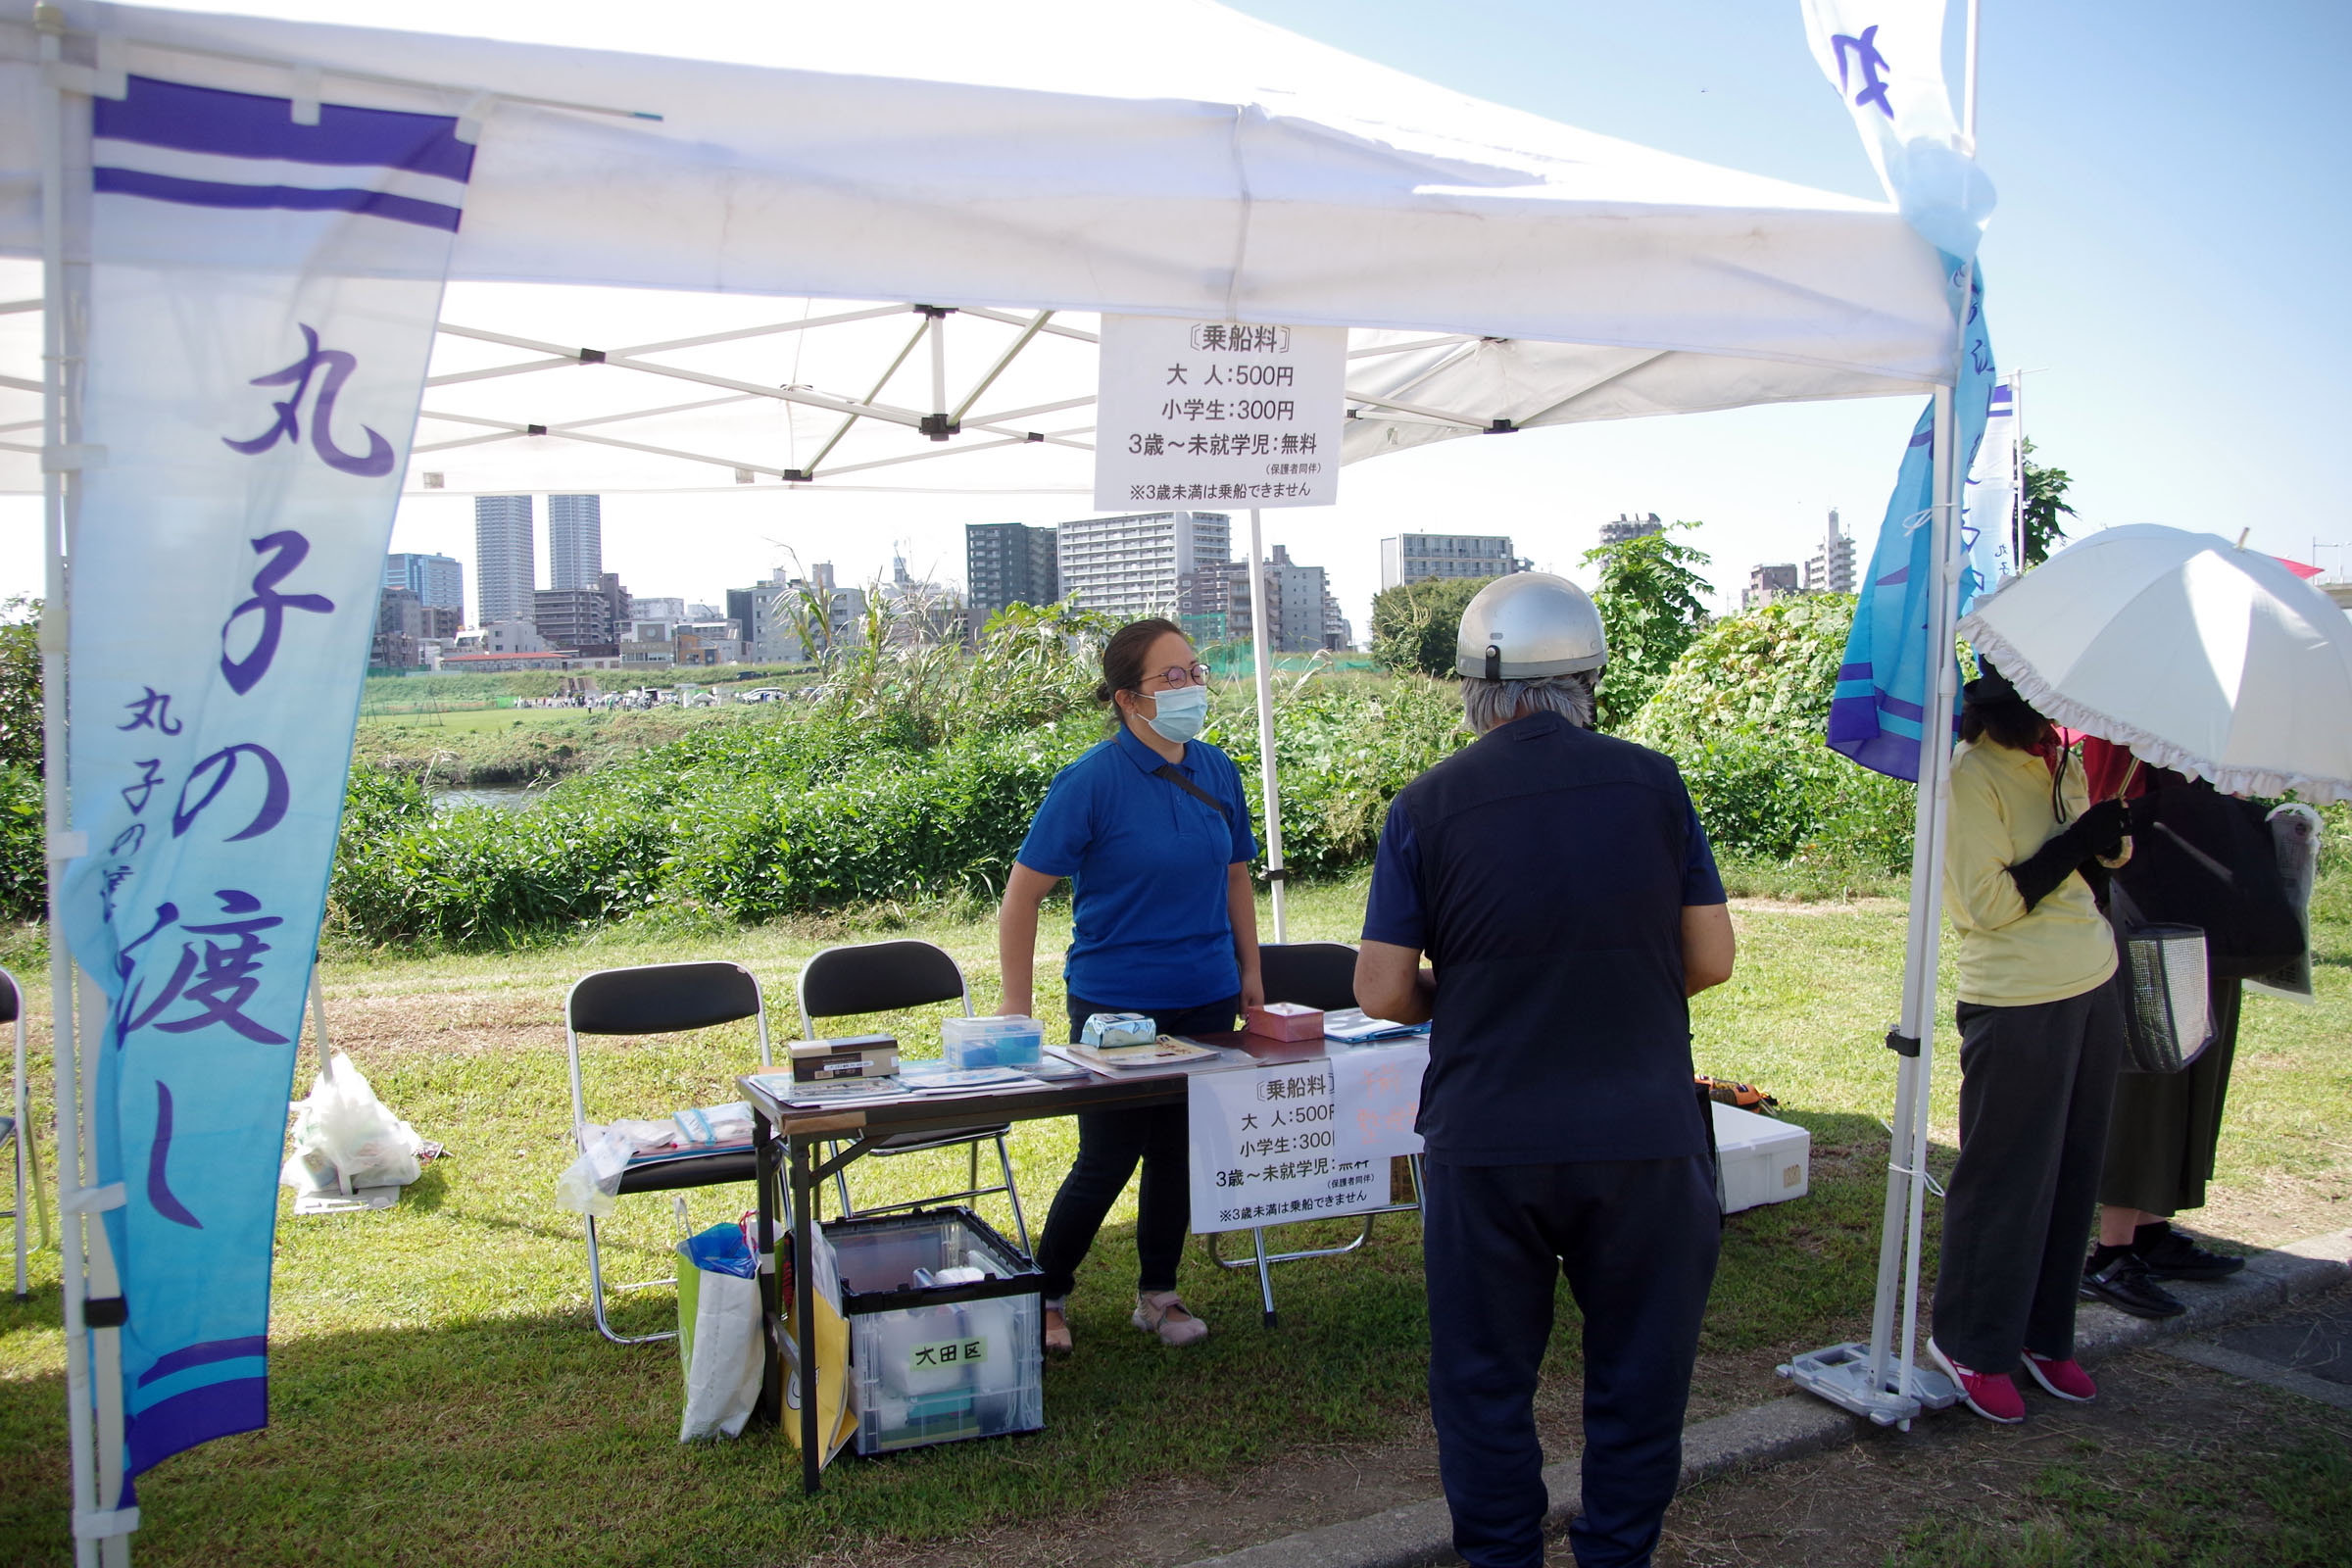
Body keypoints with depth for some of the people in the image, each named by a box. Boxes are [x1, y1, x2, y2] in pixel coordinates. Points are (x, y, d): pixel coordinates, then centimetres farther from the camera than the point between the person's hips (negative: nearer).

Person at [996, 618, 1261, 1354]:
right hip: (1116, 1004, -5)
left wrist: (1250, 973, 14)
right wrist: (1016, 1012, -13)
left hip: (1205, 999, 5)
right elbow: (1022, 894, -12)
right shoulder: (1092, 781, -14)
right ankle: (1045, 1293, 25)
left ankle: (1158, 1293, 32)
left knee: (1180, 1150, 13)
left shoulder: (1217, 772, 2)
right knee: (1108, 1161, 1)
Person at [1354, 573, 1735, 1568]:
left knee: (1484, 1381, 16)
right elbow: (1711, 960, 2)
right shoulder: (1652, 784, -2)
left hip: (1485, 1141, -1)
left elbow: (1382, 991, -6)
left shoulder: (1426, 806, -6)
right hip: (1644, 1135, 1)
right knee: (1638, 1374, 18)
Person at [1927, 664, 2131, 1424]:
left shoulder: (2061, 766, 11)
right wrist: (2077, 842, -15)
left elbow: (2099, 870, 18)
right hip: (2019, 1004, -8)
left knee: (2073, 1176, 13)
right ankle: (1970, 1343, 15)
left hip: (2094, 990, 8)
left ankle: (2044, 1335, 27)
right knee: (2008, 1182, 0)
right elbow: (1990, 901, -19)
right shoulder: (1971, 776, -14)